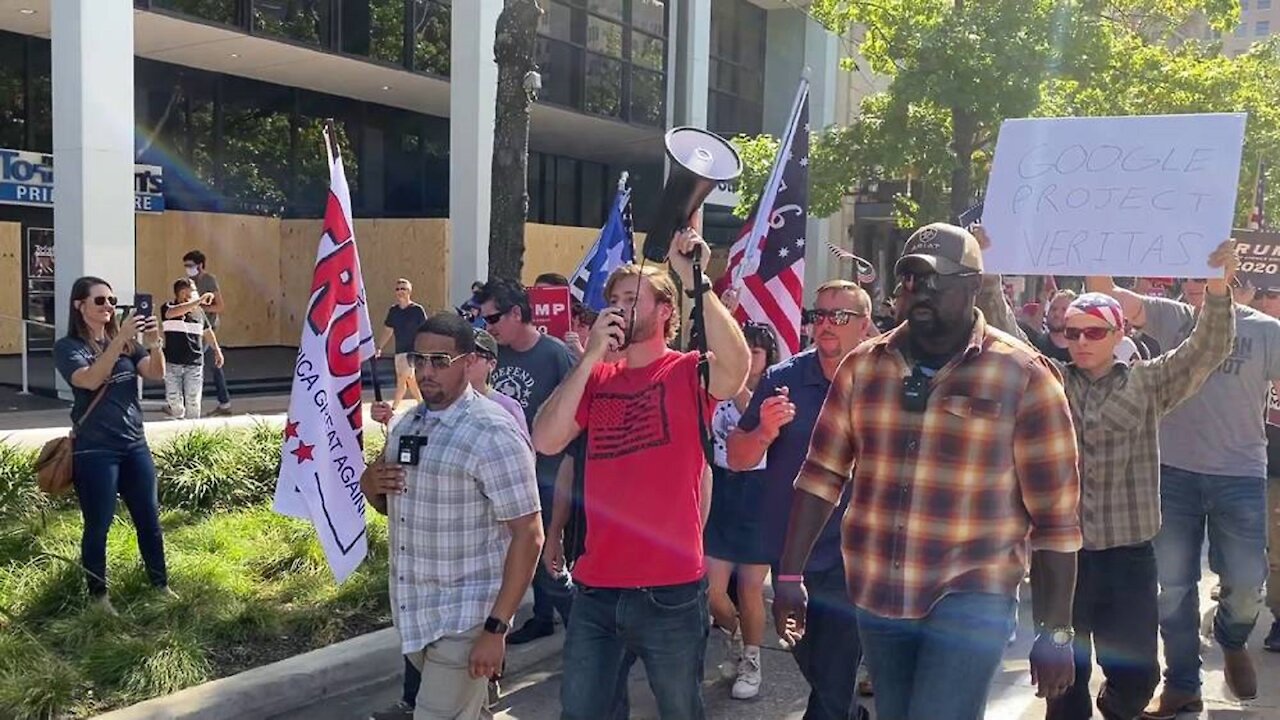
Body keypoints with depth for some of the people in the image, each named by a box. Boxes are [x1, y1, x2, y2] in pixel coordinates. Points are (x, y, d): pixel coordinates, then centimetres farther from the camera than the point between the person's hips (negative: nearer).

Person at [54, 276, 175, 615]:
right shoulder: (68, 346, -6)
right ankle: (98, 594, 18)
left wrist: (153, 343, -22)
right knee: (98, 525, 3)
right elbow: (90, 380, -24)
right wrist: (120, 340, -30)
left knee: (149, 519, 11)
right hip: (94, 451, -5)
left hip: (135, 444, 5)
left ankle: (161, 584, 24)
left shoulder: (126, 341, 8)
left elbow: (156, 373, -4)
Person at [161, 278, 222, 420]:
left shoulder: (198, 311, 6)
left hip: (194, 364, 2)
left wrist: (217, 350, 24)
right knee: (174, 400, 7)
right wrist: (199, 300, -36)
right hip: (173, 363, -1)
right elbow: (175, 312, -31)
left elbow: (207, 332, 21)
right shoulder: (168, 308, -6)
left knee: (193, 401, 2)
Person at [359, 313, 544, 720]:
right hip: (413, 610, 7)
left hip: (465, 619, -7)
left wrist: (496, 628, -21)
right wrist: (370, 484, -5)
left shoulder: (493, 434, -18)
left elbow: (528, 536, -19)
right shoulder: (407, 425, 6)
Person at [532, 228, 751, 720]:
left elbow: (737, 365, -27)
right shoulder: (596, 378, 7)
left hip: (671, 589, -4)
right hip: (596, 587, 4)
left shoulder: (689, 373, -5)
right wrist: (591, 356, -11)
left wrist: (695, 280, -30)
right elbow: (545, 441, -7)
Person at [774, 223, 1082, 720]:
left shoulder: (1024, 377, -8)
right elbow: (821, 475, 6)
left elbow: (1055, 518, -6)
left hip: (969, 601, -4)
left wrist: (1055, 631, -5)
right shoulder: (862, 366, 4)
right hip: (876, 596, 4)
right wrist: (790, 574, 3)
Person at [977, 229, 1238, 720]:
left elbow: (1208, 349, -6)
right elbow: (1004, 333, -5)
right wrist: (987, 277, -18)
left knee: (1136, 670, 7)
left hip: (1129, 551, 0)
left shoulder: (1148, 384, 5)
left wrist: (1218, 290, -23)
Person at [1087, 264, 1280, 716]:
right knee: (1174, 585, 7)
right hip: (1174, 472, 1)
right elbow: (1109, 295, -12)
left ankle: (1231, 640, 37)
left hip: (1240, 475, -1)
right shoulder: (1173, 319, -1)